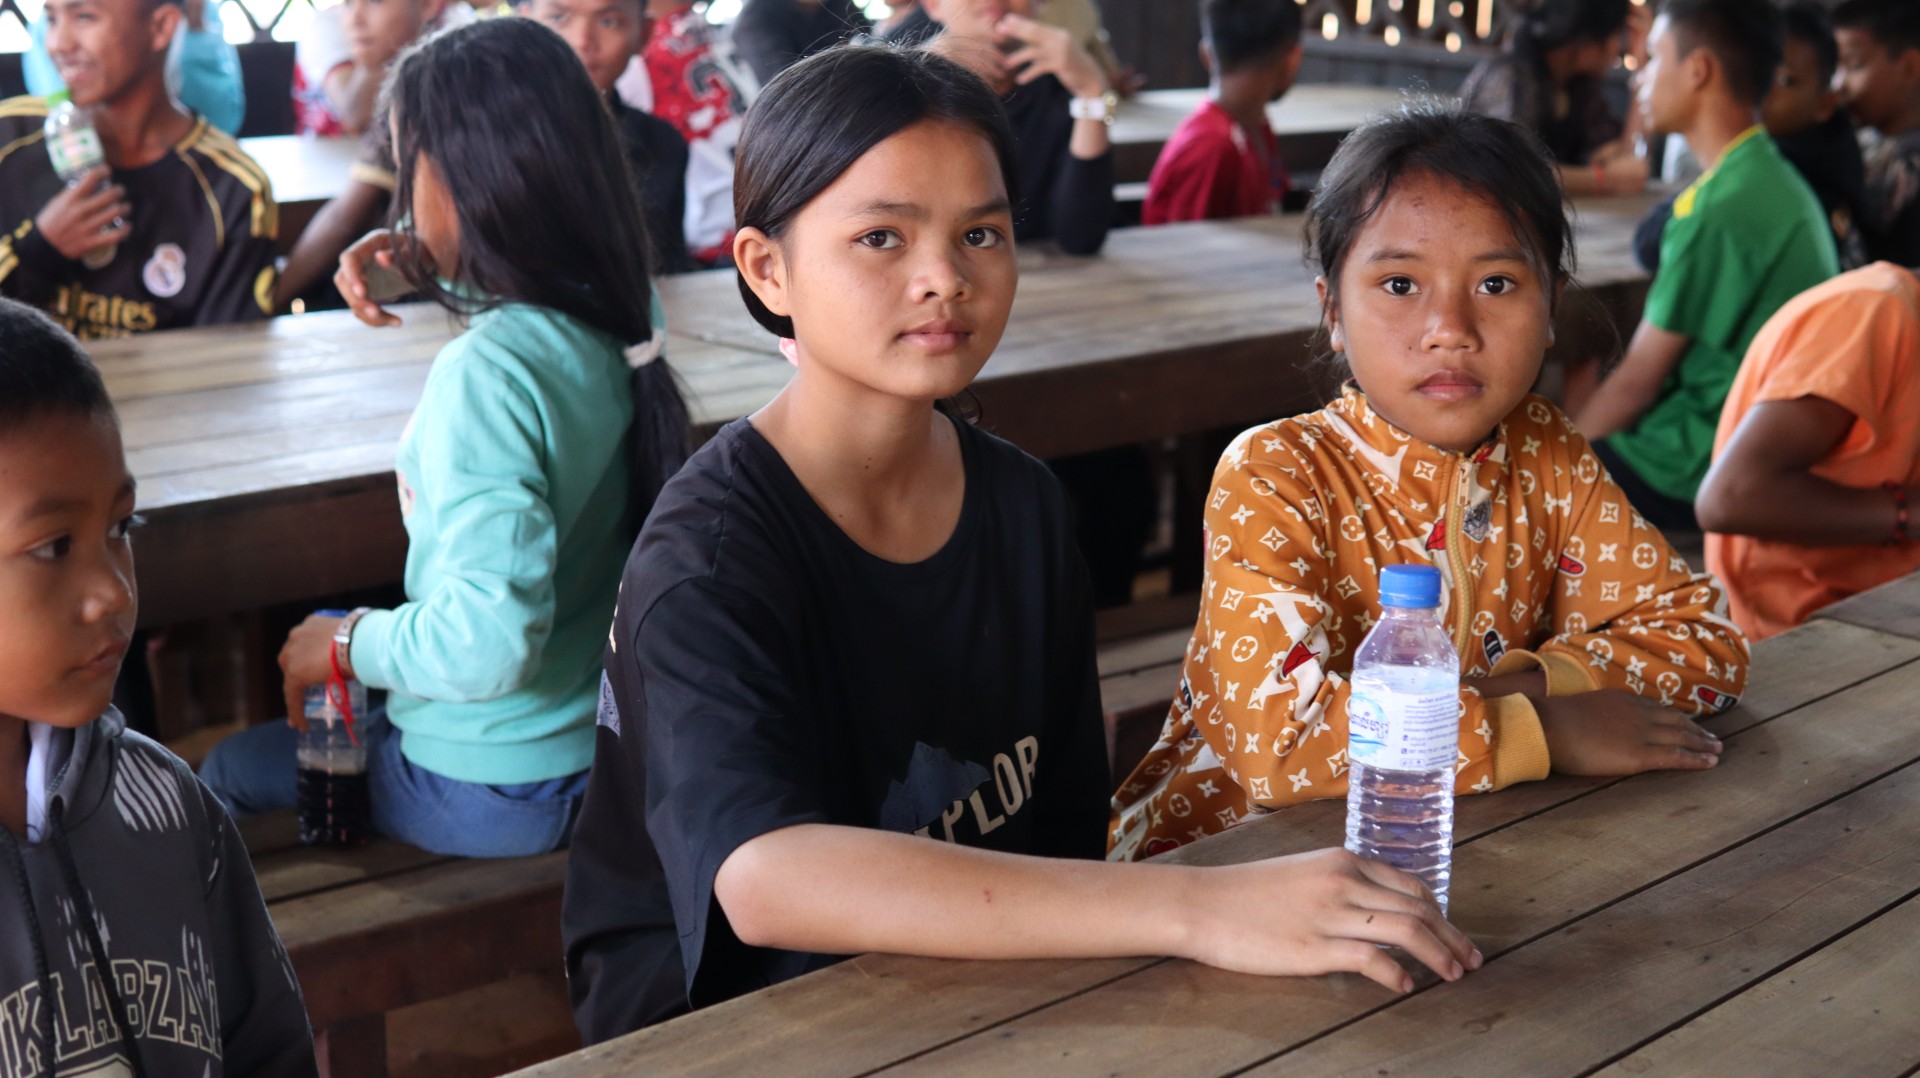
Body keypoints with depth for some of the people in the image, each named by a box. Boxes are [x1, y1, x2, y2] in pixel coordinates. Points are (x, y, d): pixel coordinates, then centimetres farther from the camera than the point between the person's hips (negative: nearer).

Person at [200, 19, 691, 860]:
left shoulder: (487, 370, -29)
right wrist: (424, 261, 13)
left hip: (495, 794, -8)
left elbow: (488, 643, -33)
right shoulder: (619, 315, -4)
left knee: (231, 773, 14)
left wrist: (344, 644, -16)